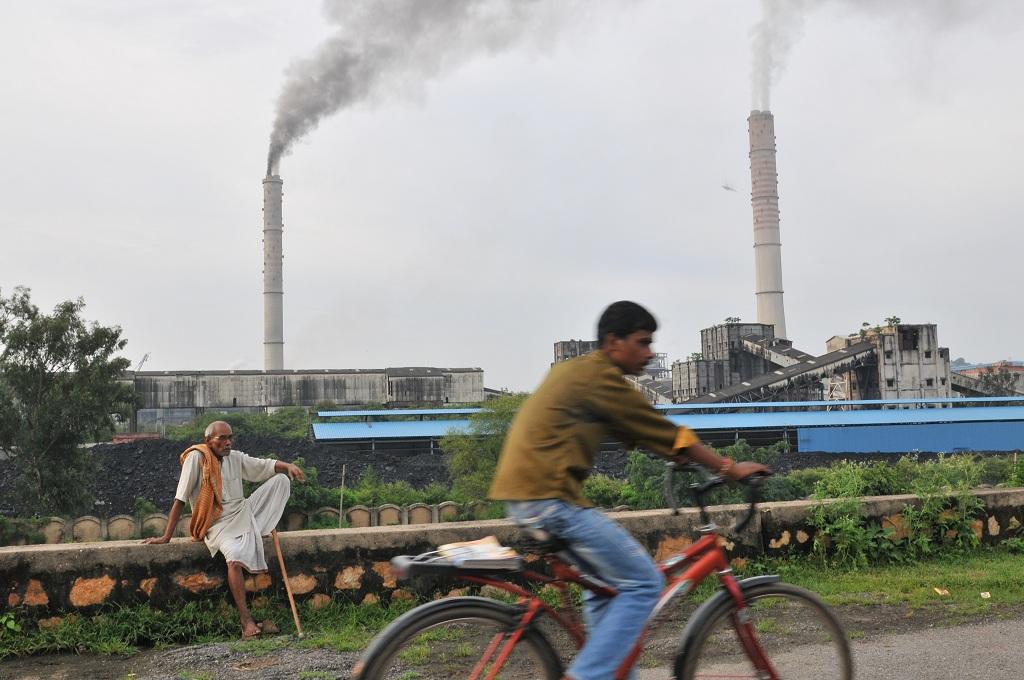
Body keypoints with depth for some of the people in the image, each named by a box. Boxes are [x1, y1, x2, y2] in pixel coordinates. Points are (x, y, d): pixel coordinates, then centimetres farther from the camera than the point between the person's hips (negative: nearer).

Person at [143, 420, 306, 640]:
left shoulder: (236, 457, 5)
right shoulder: (196, 457, -13)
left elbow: (266, 465, 11)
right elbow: (179, 500, -14)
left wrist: (288, 466, -12)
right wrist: (166, 537, -16)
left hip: (245, 513, 7)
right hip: (219, 525, -7)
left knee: (281, 479, 0)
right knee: (234, 557, -37)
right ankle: (246, 621, -32)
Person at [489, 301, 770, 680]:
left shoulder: (573, 371, 20)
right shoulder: (600, 378, -10)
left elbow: (636, 434, 24)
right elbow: (663, 433, -7)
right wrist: (730, 468, 2)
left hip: (522, 494, 10)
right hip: (550, 497, -10)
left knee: (606, 581, 21)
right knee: (644, 583, -5)